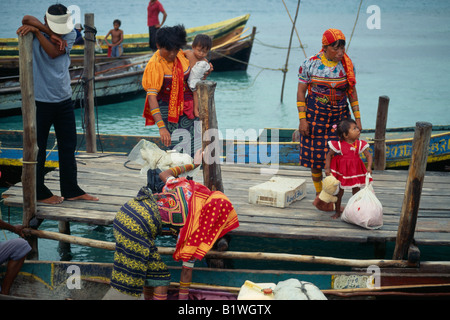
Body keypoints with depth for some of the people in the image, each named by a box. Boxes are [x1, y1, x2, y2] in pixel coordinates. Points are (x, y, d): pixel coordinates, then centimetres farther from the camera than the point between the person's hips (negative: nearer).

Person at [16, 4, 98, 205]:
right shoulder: (34, 36, -7)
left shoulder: (70, 35, 2)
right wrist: (52, 35, -27)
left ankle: (71, 190, 22)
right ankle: (39, 193, 16)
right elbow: (27, 19, -29)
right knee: (38, 148, 3)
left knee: (68, 146, 11)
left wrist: (37, 30, -22)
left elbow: (53, 52, -14)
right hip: (40, 101, -4)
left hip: (64, 99, 4)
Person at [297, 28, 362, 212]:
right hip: (315, 114, -1)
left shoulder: (347, 65, 0)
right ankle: (319, 193, 25)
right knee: (315, 155, 5)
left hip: (340, 115, 2)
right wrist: (302, 119, -9)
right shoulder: (310, 64, -8)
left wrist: (357, 118, 5)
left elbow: (352, 92, 8)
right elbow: (301, 92, -4)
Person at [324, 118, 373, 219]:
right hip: (341, 171, -2)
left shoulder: (360, 144, -10)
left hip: (355, 171, 2)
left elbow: (368, 155, -7)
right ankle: (338, 211, 23)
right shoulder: (339, 145, -17)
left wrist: (369, 167, -22)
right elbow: (329, 155, -7)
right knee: (339, 191, 8)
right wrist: (327, 168, -14)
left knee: (356, 192, 8)